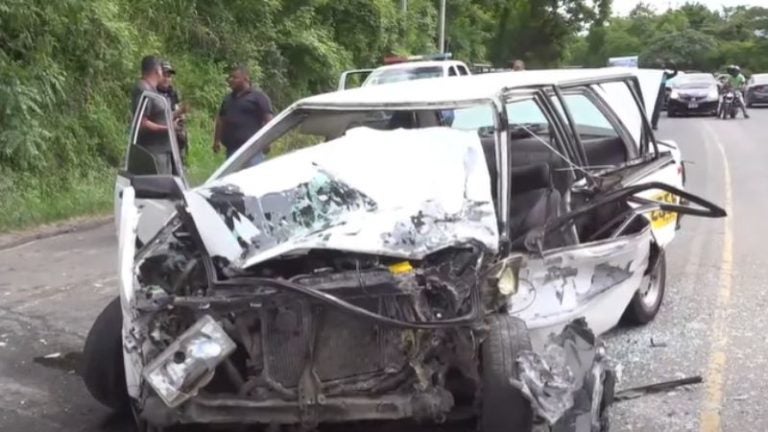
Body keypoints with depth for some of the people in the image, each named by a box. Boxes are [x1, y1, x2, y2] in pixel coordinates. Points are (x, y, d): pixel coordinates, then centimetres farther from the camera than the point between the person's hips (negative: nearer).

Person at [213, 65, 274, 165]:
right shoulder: (228, 99, 21)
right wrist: (217, 140, 17)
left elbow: (268, 119, -6)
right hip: (232, 149, 7)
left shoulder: (258, 96, 0)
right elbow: (220, 120, 25)